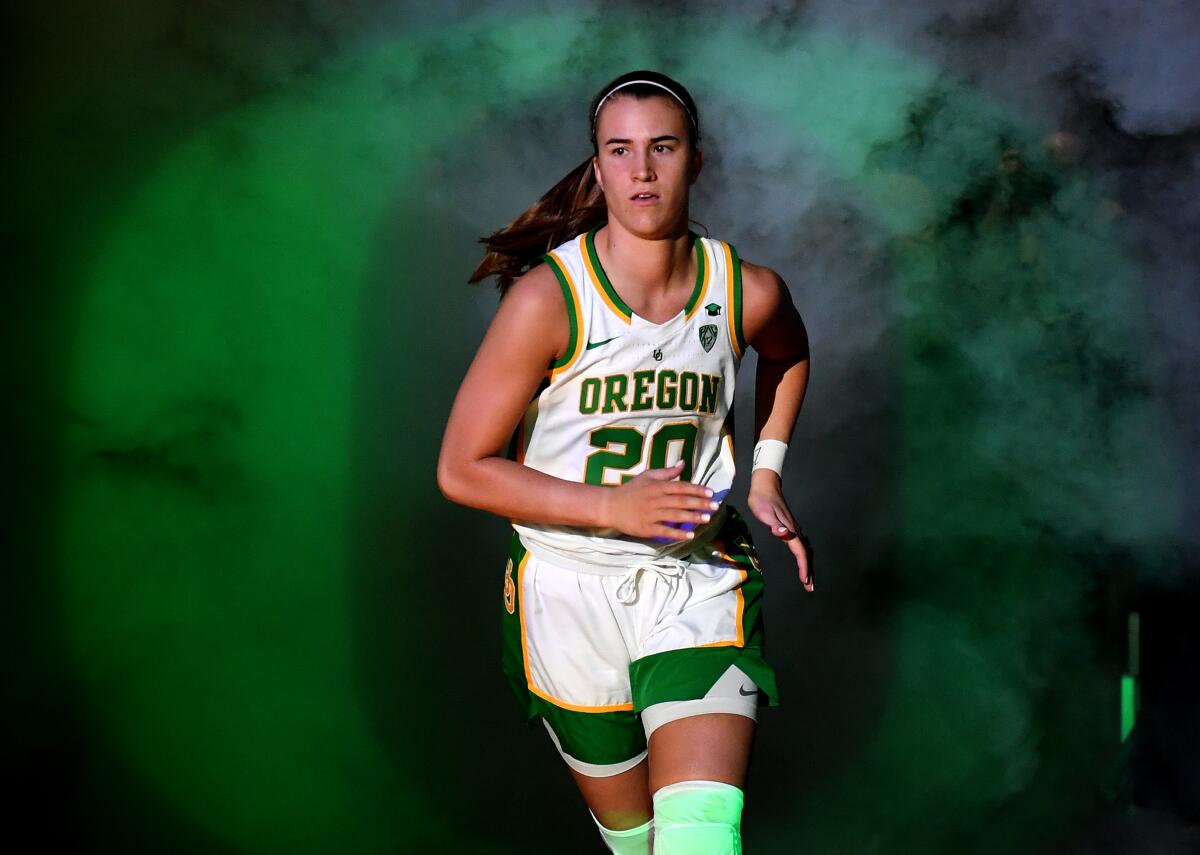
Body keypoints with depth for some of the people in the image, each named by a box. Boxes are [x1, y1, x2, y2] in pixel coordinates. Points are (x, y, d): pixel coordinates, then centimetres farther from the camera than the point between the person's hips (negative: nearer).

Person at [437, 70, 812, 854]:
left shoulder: (749, 294, -4)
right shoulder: (548, 298, -14)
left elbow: (788, 355, 23)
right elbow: (463, 470, -11)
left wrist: (767, 476, 12)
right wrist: (613, 506, -19)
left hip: (700, 588, 1)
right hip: (571, 591, -1)